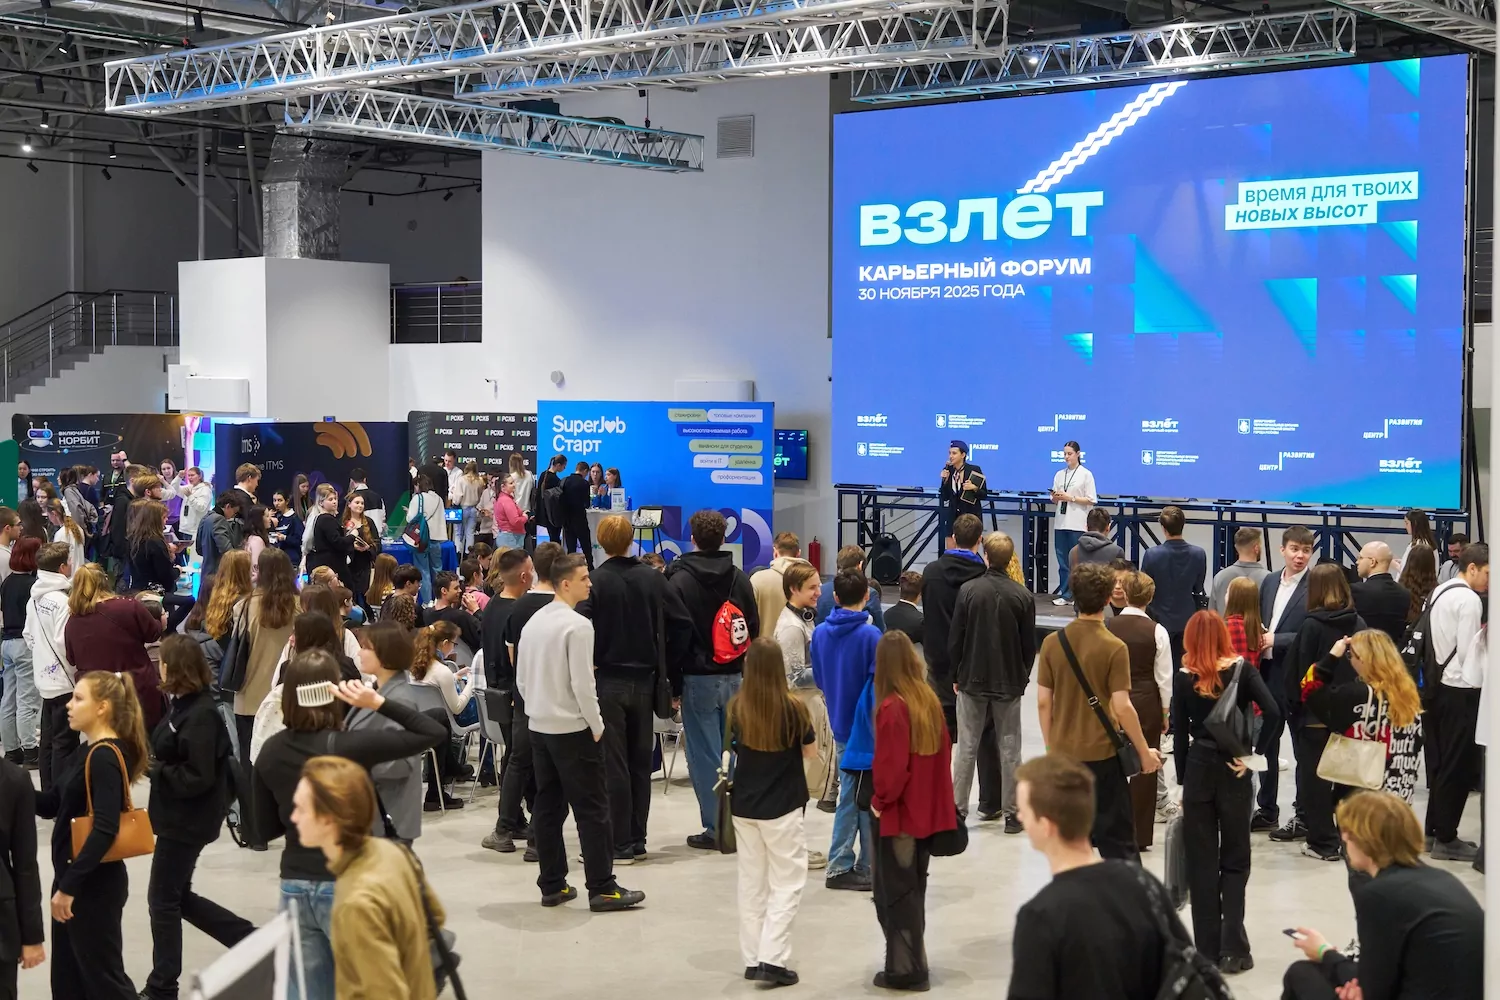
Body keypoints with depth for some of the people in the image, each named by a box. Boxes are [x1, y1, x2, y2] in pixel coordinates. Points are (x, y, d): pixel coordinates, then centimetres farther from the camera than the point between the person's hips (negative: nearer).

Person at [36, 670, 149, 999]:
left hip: (94, 885, -10)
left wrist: (69, 885, -25)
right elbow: (50, 805, 14)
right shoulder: (88, 754, 10)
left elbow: (105, 830, -26)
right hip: (74, 879, 10)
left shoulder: (104, 757, -19)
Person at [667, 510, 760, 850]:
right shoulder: (740, 578, 6)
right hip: (736, 678, 4)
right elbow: (754, 630, 10)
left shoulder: (680, 580, -8)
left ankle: (715, 827, 1)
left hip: (698, 678, -4)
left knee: (705, 754, 0)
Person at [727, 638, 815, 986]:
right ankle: (772, 959, -5)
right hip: (782, 808, -4)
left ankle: (753, 959, 16)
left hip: (744, 806, 4)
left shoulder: (736, 708, -6)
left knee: (751, 884, 13)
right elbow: (811, 752, 0)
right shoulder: (793, 708, -15)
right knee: (786, 884, 4)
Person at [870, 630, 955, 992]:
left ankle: (905, 969, 10)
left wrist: (880, 801, -6)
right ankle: (912, 962, 28)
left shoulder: (891, 707, -20)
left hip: (899, 815, -7)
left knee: (894, 893, 5)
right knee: (913, 888, 19)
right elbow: (942, 752, 9)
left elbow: (891, 766, -21)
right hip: (926, 812, 7)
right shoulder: (929, 700, 1)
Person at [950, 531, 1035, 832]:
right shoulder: (1023, 596, -7)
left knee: (967, 748, 8)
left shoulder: (968, 590, -9)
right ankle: (1011, 813, 10)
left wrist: (957, 676, 6)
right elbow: (1029, 644, -1)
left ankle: (958, 810, 11)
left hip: (972, 681, 0)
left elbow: (955, 639, -6)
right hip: (1009, 682, 0)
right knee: (1009, 749, 8)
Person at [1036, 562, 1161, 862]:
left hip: (1063, 753, 4)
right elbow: (1122, 707, -15)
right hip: (1102, 753, -3)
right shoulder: (1114, 648, -13)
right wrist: (1144, 752, -4)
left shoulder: (1052, 643, -1)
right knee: (1117, 839, 4)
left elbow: (1043, 702, 2)